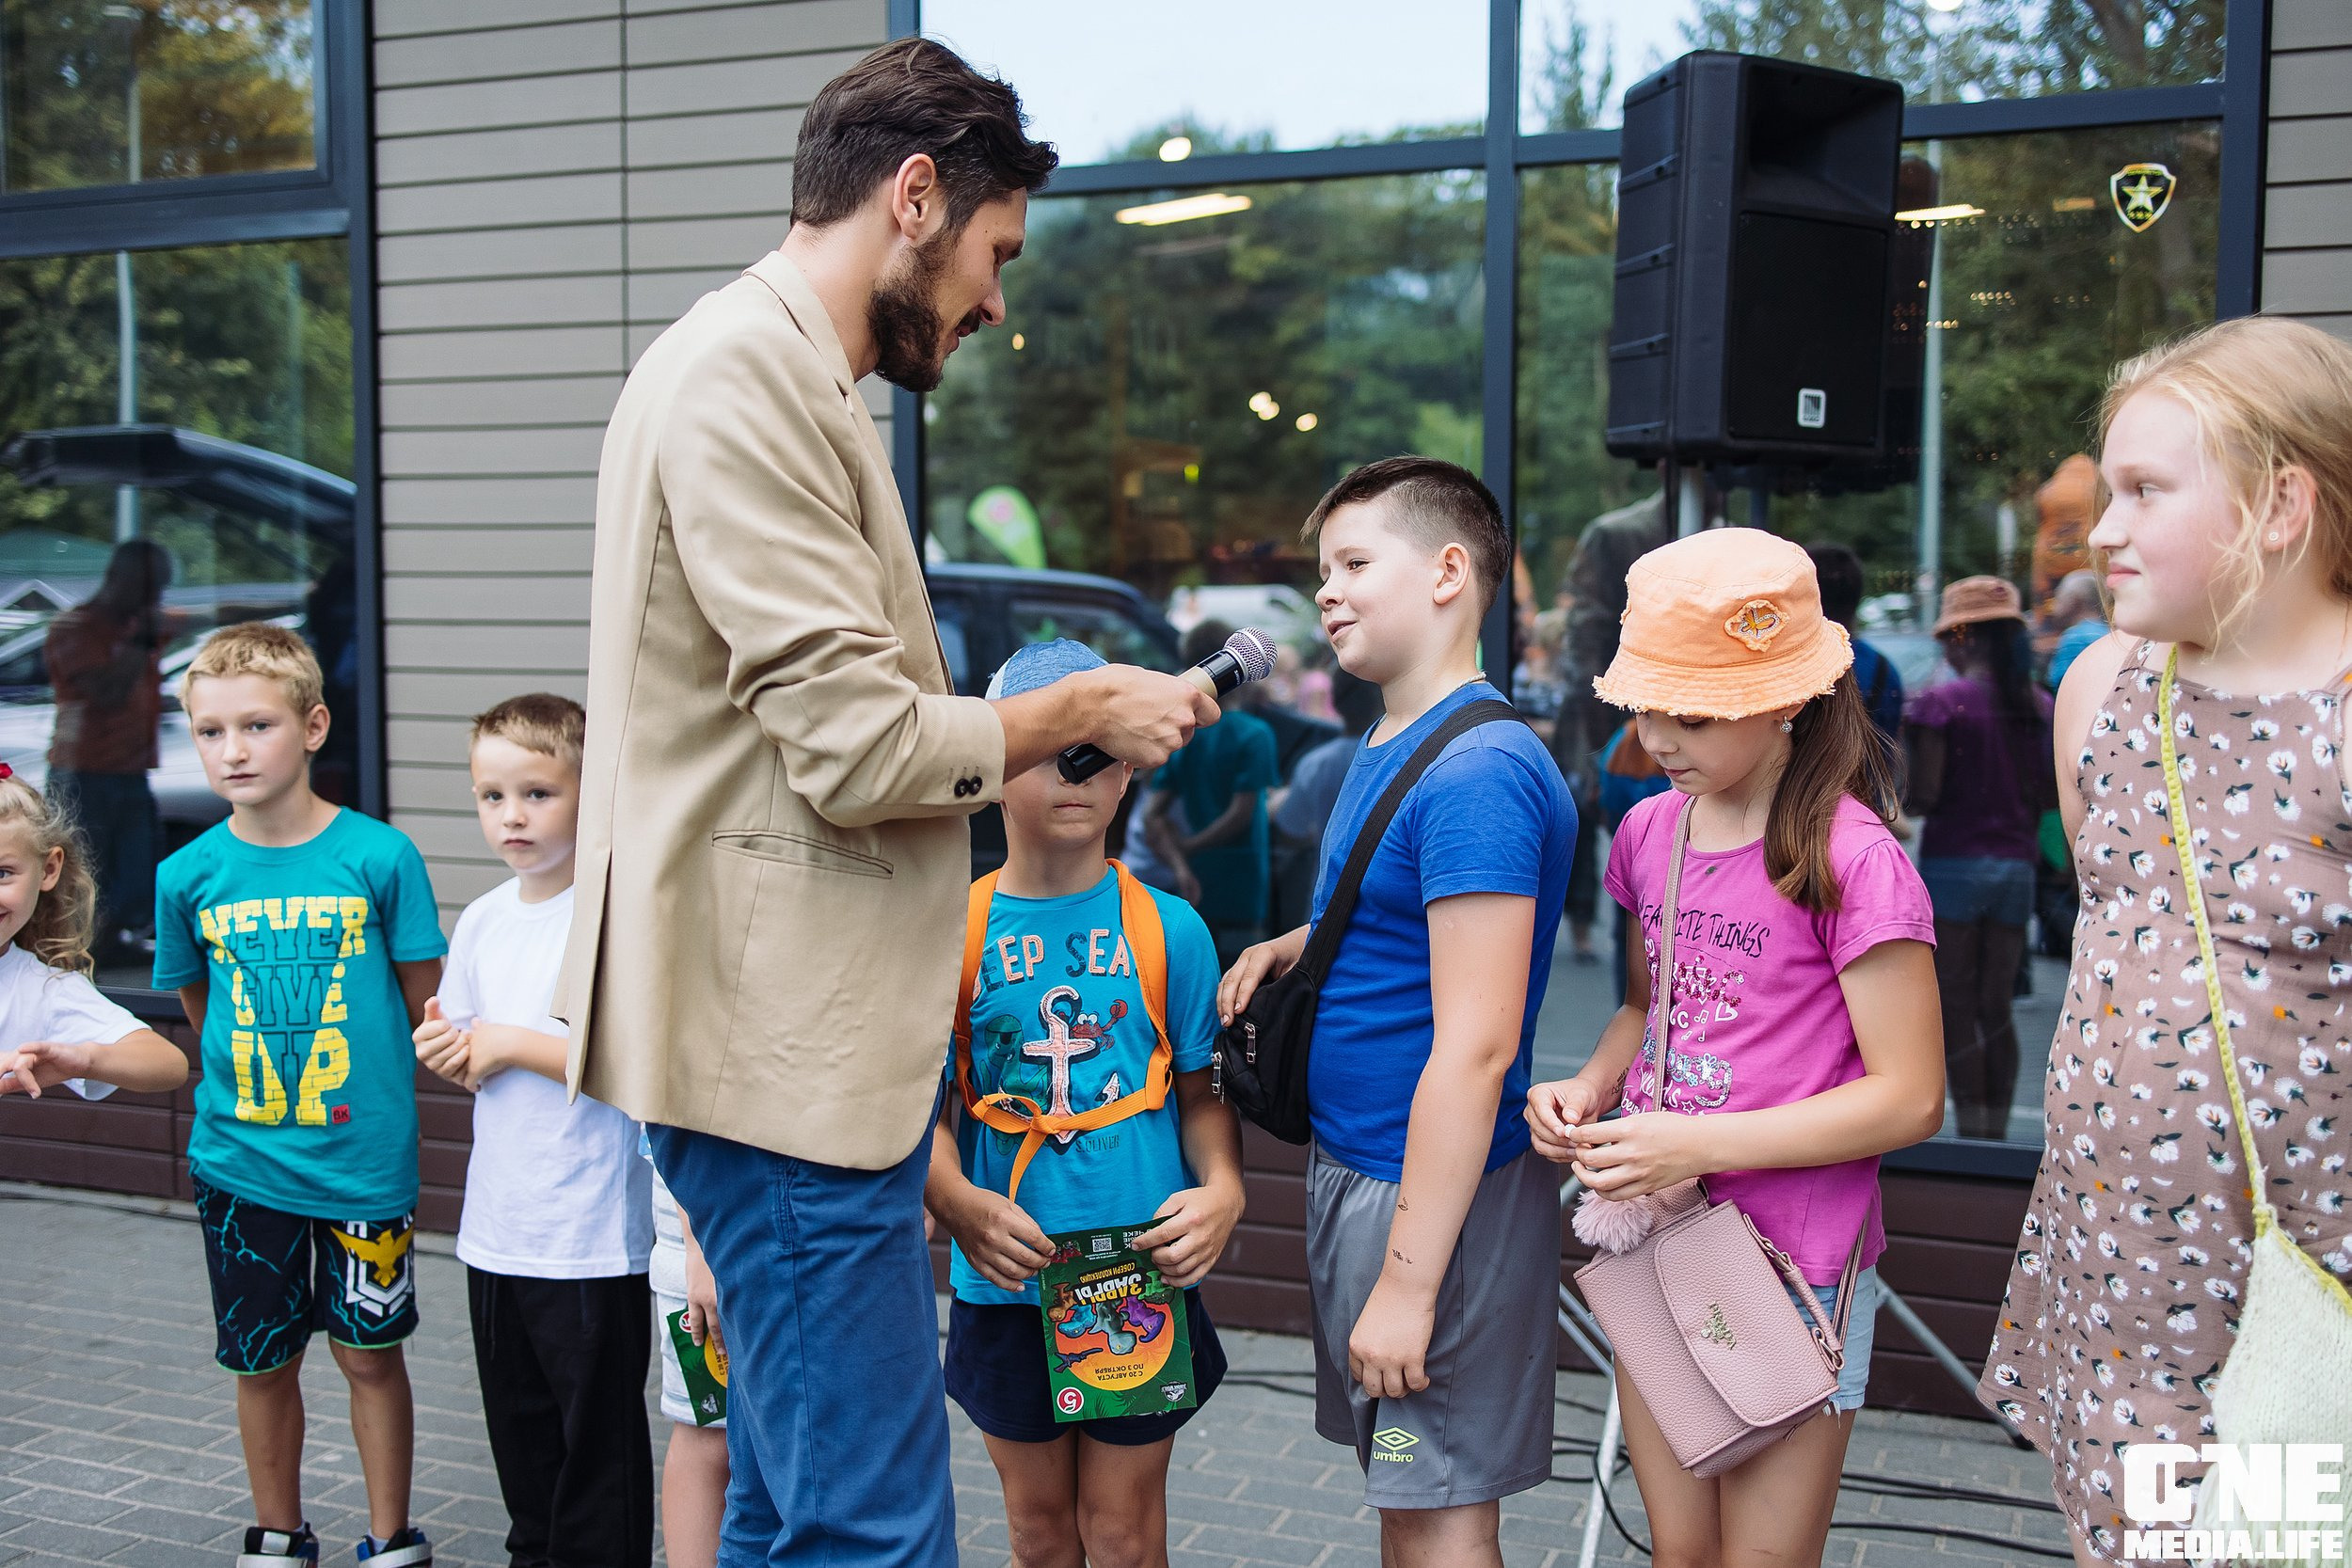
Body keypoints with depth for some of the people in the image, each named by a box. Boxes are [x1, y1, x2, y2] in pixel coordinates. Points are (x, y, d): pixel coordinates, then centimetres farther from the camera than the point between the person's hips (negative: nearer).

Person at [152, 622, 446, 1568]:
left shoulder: (380, 857, -10)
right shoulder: (189, 875, -3)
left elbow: (425, 1001, 0)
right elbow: (198, 1006, 12)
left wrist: (364, 1090, 3)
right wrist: (255, 1087, 6)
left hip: (364, 1159, -2)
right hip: (239, 1163, 2)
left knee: (370, 1353, 9)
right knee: (262, 1363, 13)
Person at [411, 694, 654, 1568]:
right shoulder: (481, 920, 8)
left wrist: (511, 1044, -16)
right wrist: (444, 1052, -4)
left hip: (591, 1240, -7)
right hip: (496, 1230, 7)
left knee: (597, 1444, 5)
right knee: (520, 1433, 20)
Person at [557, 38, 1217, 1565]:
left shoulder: (785, 380, 20)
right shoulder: (745, 372, -14)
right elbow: (859, 747, -20)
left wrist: (1045, 718, 15)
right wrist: (1082, 711, -6)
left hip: (816, 1047, 11)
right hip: (790, 1053, -11)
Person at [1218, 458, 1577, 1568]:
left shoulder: (1478, 772, -21)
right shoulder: (1387, 749, 11)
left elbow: (1475, 1047, -24)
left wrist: (1407, 1283, -23)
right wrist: (1295, 947, 5)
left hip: (1437, 1191, -10)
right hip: (1355, 1164, 10)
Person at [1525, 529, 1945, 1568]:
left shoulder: (1851, 859, -17)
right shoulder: (1650, 831, 3)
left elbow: (1907, 1097, -16)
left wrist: (1700, 1145, -21)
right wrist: (1593, 1087, -2)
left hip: (1792, 1267, -6)